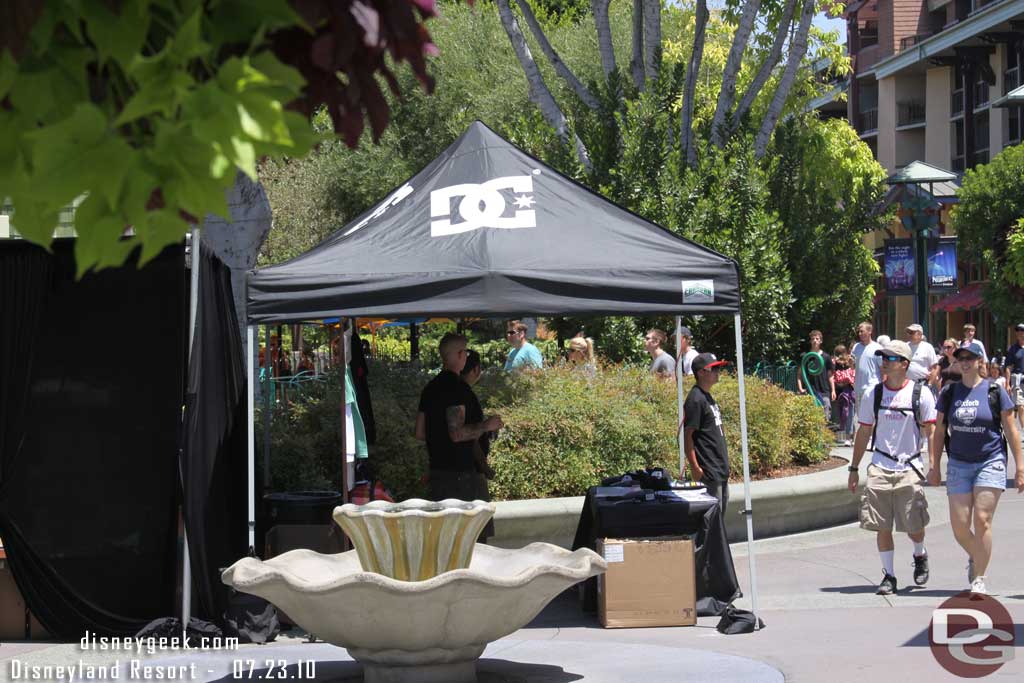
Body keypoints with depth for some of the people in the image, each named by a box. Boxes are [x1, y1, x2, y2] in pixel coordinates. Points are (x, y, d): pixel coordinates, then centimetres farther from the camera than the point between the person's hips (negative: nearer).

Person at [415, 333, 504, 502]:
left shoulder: (430, 388, 12)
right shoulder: (457, 387, -16)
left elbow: (420, 433, 15)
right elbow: (457, 433, -23)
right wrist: (485, 426, -10)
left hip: (436, 468, 9)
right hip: (460, 472, -9)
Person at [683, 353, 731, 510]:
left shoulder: (708, 397, 14)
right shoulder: (696, 399, -15)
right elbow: (687, 435, -18)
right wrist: (695, 468, -20)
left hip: (721, 469, 10)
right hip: (708, 472, -10)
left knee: (721, 513, 13)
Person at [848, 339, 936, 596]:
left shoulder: (921, 394, -3)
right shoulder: (872, 394, 4)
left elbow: (930, 431, -1)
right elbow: (864, 432, 11)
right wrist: (854, 469, 11)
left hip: (909, 468, -2)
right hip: (880, 467, 2)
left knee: (914, 525, 1)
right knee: (882, 526, -1)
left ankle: (920, 555, 33)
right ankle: (888, 575, 10)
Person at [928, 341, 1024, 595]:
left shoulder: (995, 392, -2)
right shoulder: (949, 393, 5)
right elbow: (939, 432, 12)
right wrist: (934, 466, 8)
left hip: (990, 462, -3)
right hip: (959, 464, 3)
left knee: (982, 520, -13)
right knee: (959, 526, -2)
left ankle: (979, 579, -3)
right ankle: (976, 559, 30)